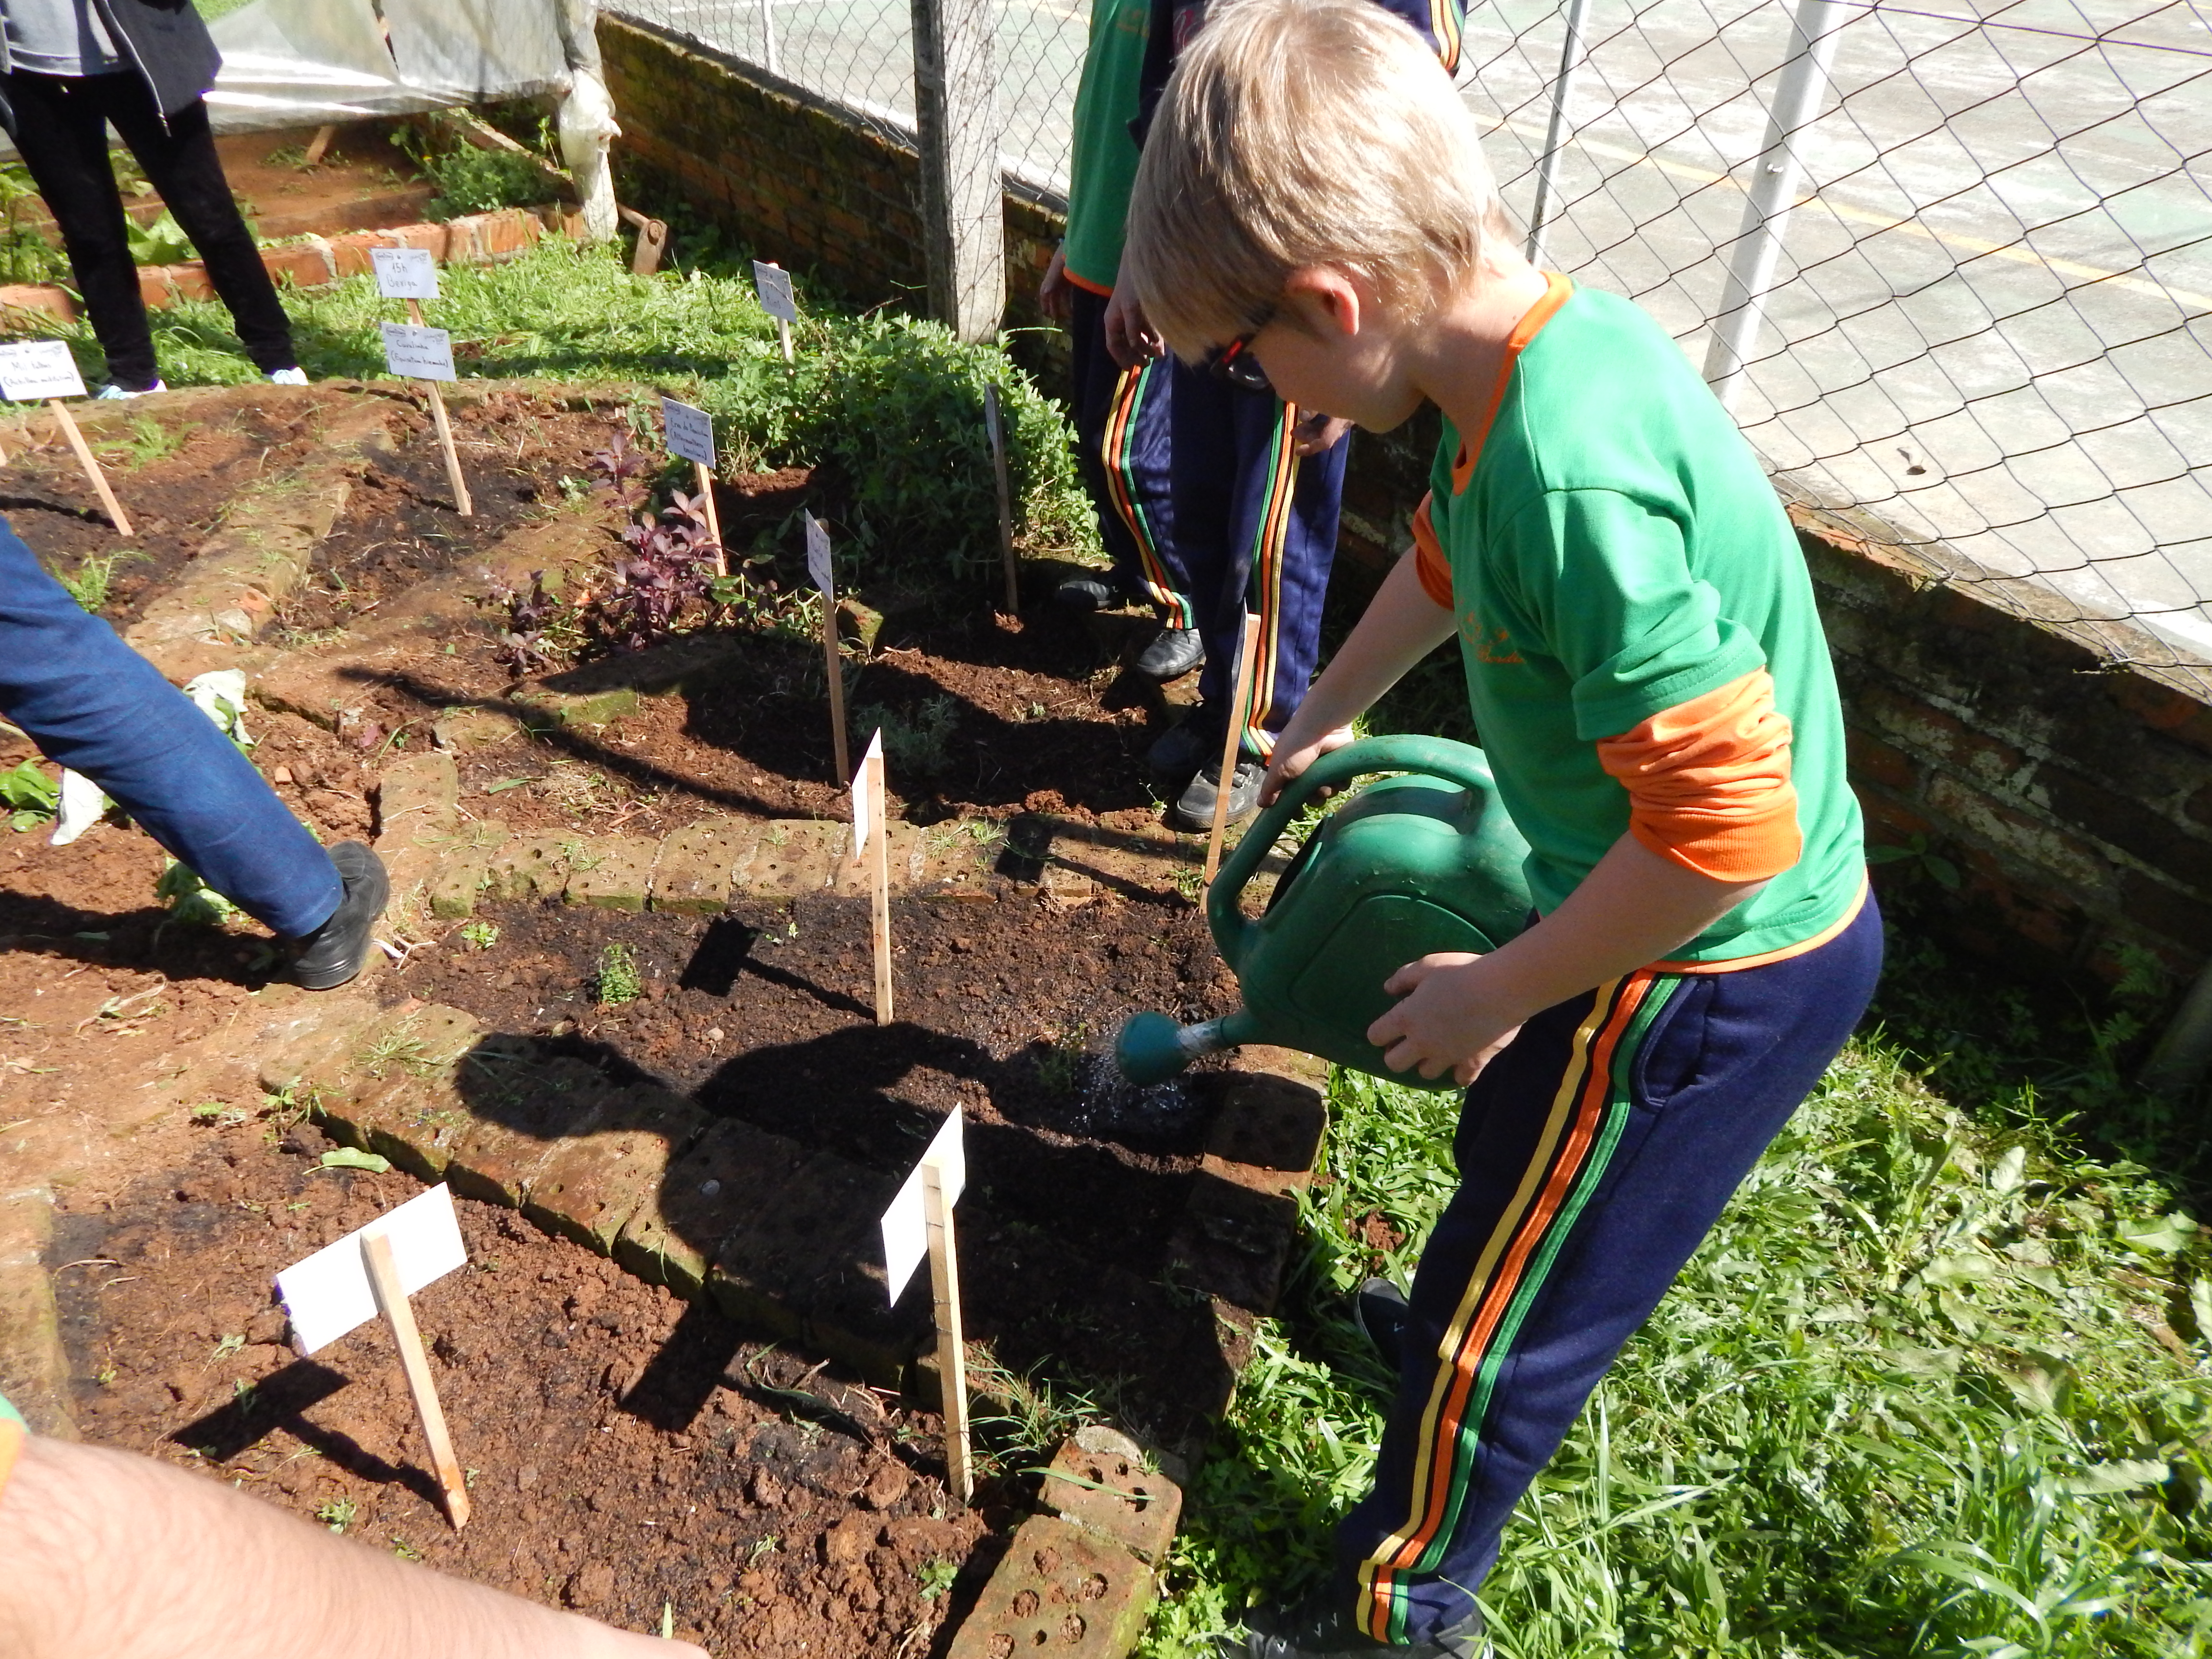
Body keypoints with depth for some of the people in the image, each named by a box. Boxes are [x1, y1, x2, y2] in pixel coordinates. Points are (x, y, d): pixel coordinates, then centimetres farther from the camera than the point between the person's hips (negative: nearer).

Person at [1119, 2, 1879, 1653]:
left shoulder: (1572, 477, -34)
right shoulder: (1539, 337, -4)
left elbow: (1725, 827, -33)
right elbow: (1448, 555, 15)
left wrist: (1501, 991, -18)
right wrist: (1325, 717, 29)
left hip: (1704, 978, -8)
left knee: (1500, 1321, 11)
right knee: (1510, 1151, 31)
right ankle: (1470, 1334, 61)